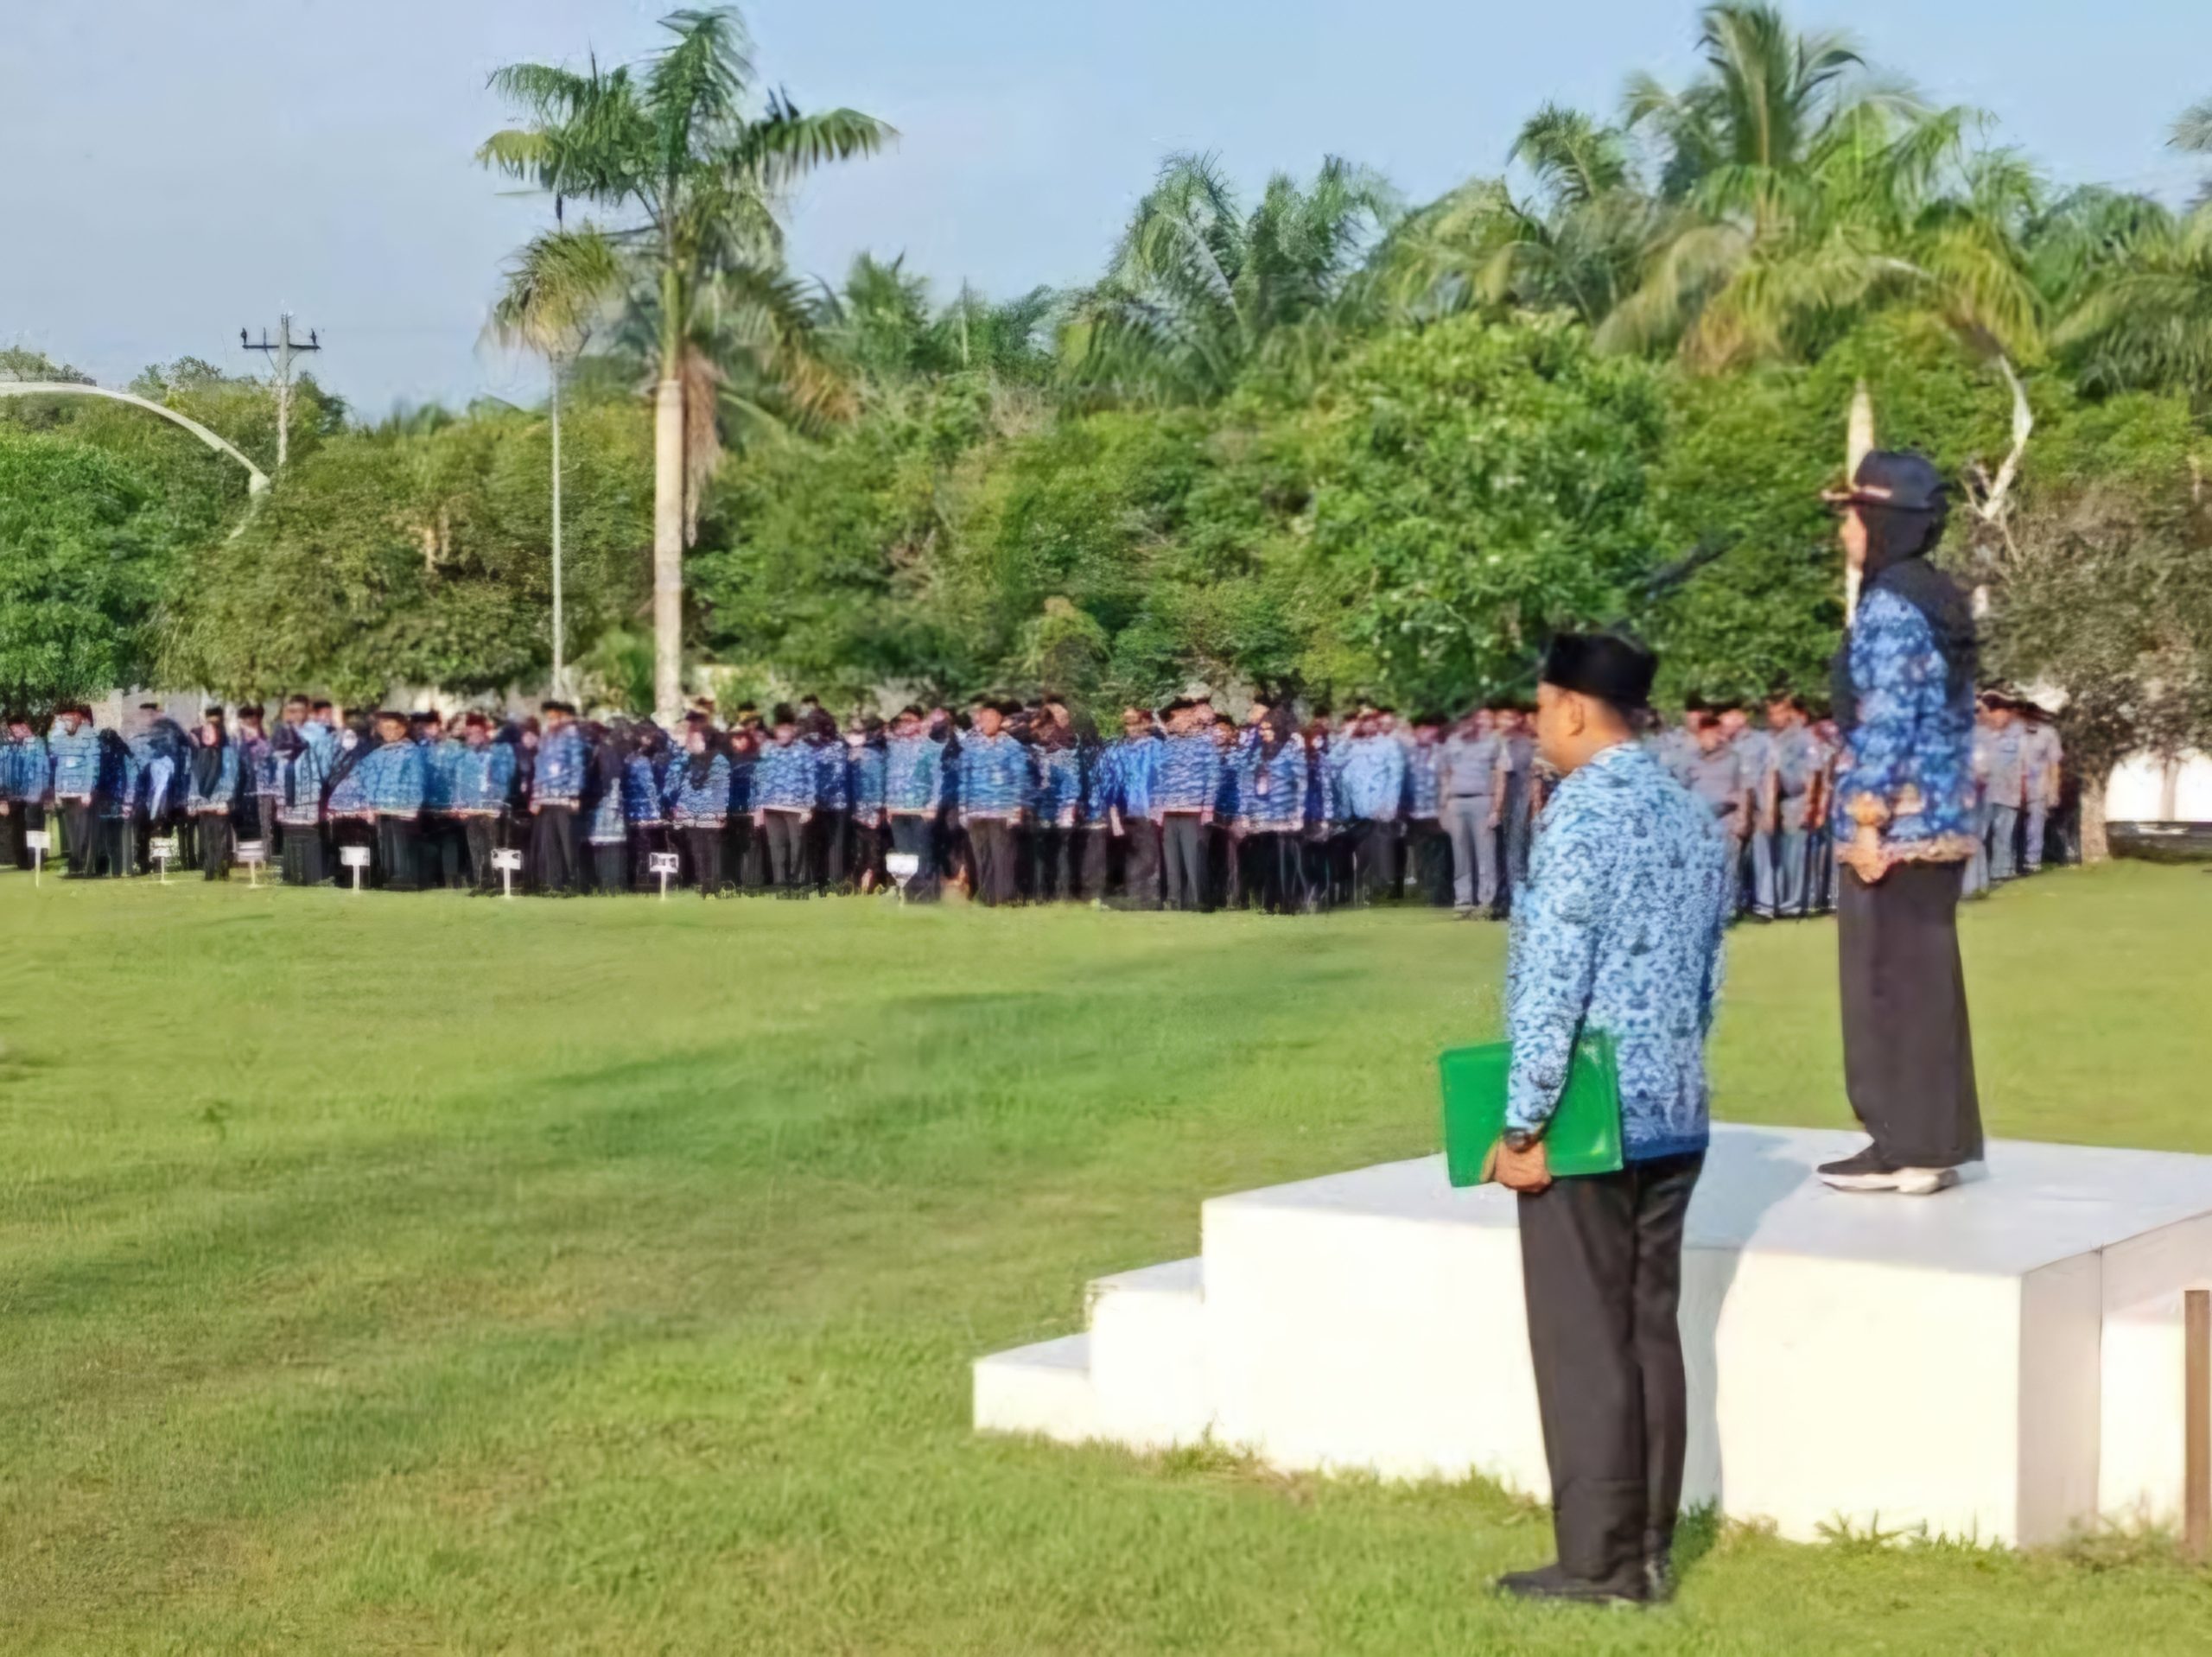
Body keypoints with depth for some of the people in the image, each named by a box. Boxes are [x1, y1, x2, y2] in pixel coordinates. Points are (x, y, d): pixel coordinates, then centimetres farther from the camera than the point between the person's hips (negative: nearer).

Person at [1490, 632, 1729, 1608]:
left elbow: (1551, 982, -19)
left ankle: (1597, 1560, 5)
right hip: (1674, 1115, 8)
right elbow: (1707, 981, 15)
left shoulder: (1582, 812, -15)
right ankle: (1649, 1550, 17)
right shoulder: (1693, 819, 11)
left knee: (1584, 1342, 0)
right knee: (1651, 1330, 12)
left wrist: (1522, 1124, -16)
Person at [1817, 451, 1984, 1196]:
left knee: (1888, 983, -3)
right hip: (1943, 822, 9)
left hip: (1896, 825, -9)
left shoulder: (1888, 606, -14)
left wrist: (1867, 821, -19)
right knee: (1928, 978, 13)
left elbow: (1885, 723, -20)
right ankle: (1936, 1139, 18)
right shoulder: (1942, 601, 14)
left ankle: (1904, 1145, 1)